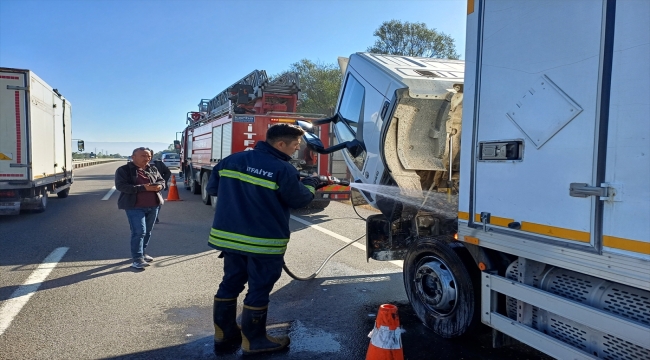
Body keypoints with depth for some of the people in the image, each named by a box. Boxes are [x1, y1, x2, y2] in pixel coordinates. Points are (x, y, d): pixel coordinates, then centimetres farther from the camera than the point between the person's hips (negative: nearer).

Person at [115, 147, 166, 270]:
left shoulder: (153, 169, 12)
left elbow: (161, 181, 16)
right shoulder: (123, 170, -5)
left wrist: (159, 186, -11)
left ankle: (142, 253, 27)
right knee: (139, 232, -12)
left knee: (147, 232, 13)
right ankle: (137, 259, -8)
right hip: (135, 206, -6)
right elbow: (121, 186, -16)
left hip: (153, 205, 6)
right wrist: (143, 188, -23)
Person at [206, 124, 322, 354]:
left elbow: (212, 188, 13)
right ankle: (253, 341, 19)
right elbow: (299, 200, -5)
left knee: (230, 284, 17)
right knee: (259, 289, 7)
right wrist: (310, 185, 14)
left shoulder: (231, 160, 4)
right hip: (264, 242, -6)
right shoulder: (283, 169, -16)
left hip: (228, 236, 7)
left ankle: (223, 335, 28)